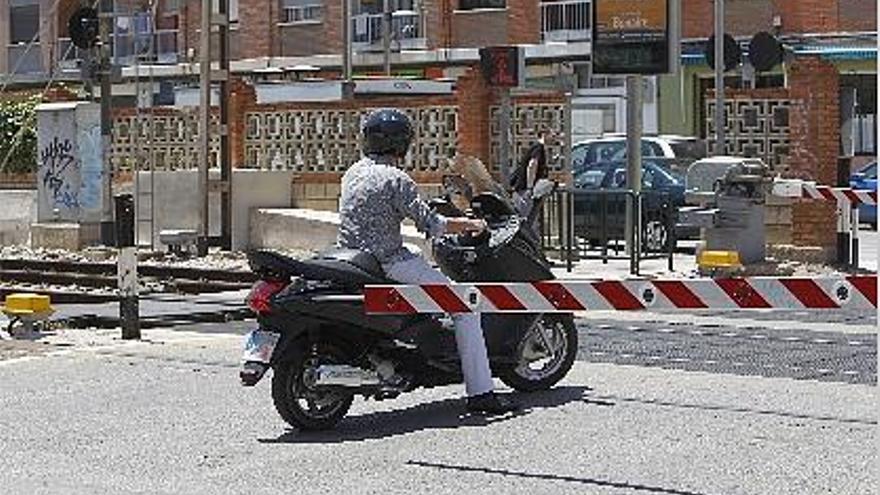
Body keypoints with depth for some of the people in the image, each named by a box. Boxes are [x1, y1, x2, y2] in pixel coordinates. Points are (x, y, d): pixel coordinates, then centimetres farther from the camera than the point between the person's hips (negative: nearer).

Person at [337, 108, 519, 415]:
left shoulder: (353, 173, 11)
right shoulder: (395, 180, -14)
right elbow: (430, 224, -17)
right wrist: (470, 225, -2)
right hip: (388, 262, -9)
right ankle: (480, 393, -8)